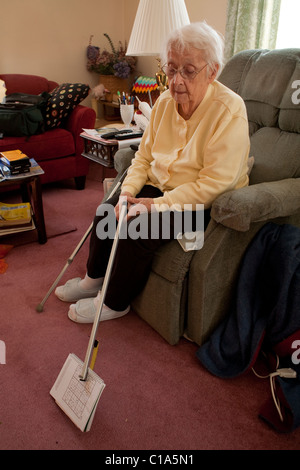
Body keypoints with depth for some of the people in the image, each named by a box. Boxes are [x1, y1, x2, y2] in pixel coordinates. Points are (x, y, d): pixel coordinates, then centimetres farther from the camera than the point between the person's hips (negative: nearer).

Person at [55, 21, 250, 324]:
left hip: (202, 205, -6)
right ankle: (94, 279, 16)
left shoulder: (229, 111, -21)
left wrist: (157, 205, -27)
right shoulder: (165, 101, 1)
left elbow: (214, 184, -26)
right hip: (159, 187, 7)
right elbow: (144, 156, 7)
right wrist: (128, 191, -11)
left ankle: (115, 304, 1)